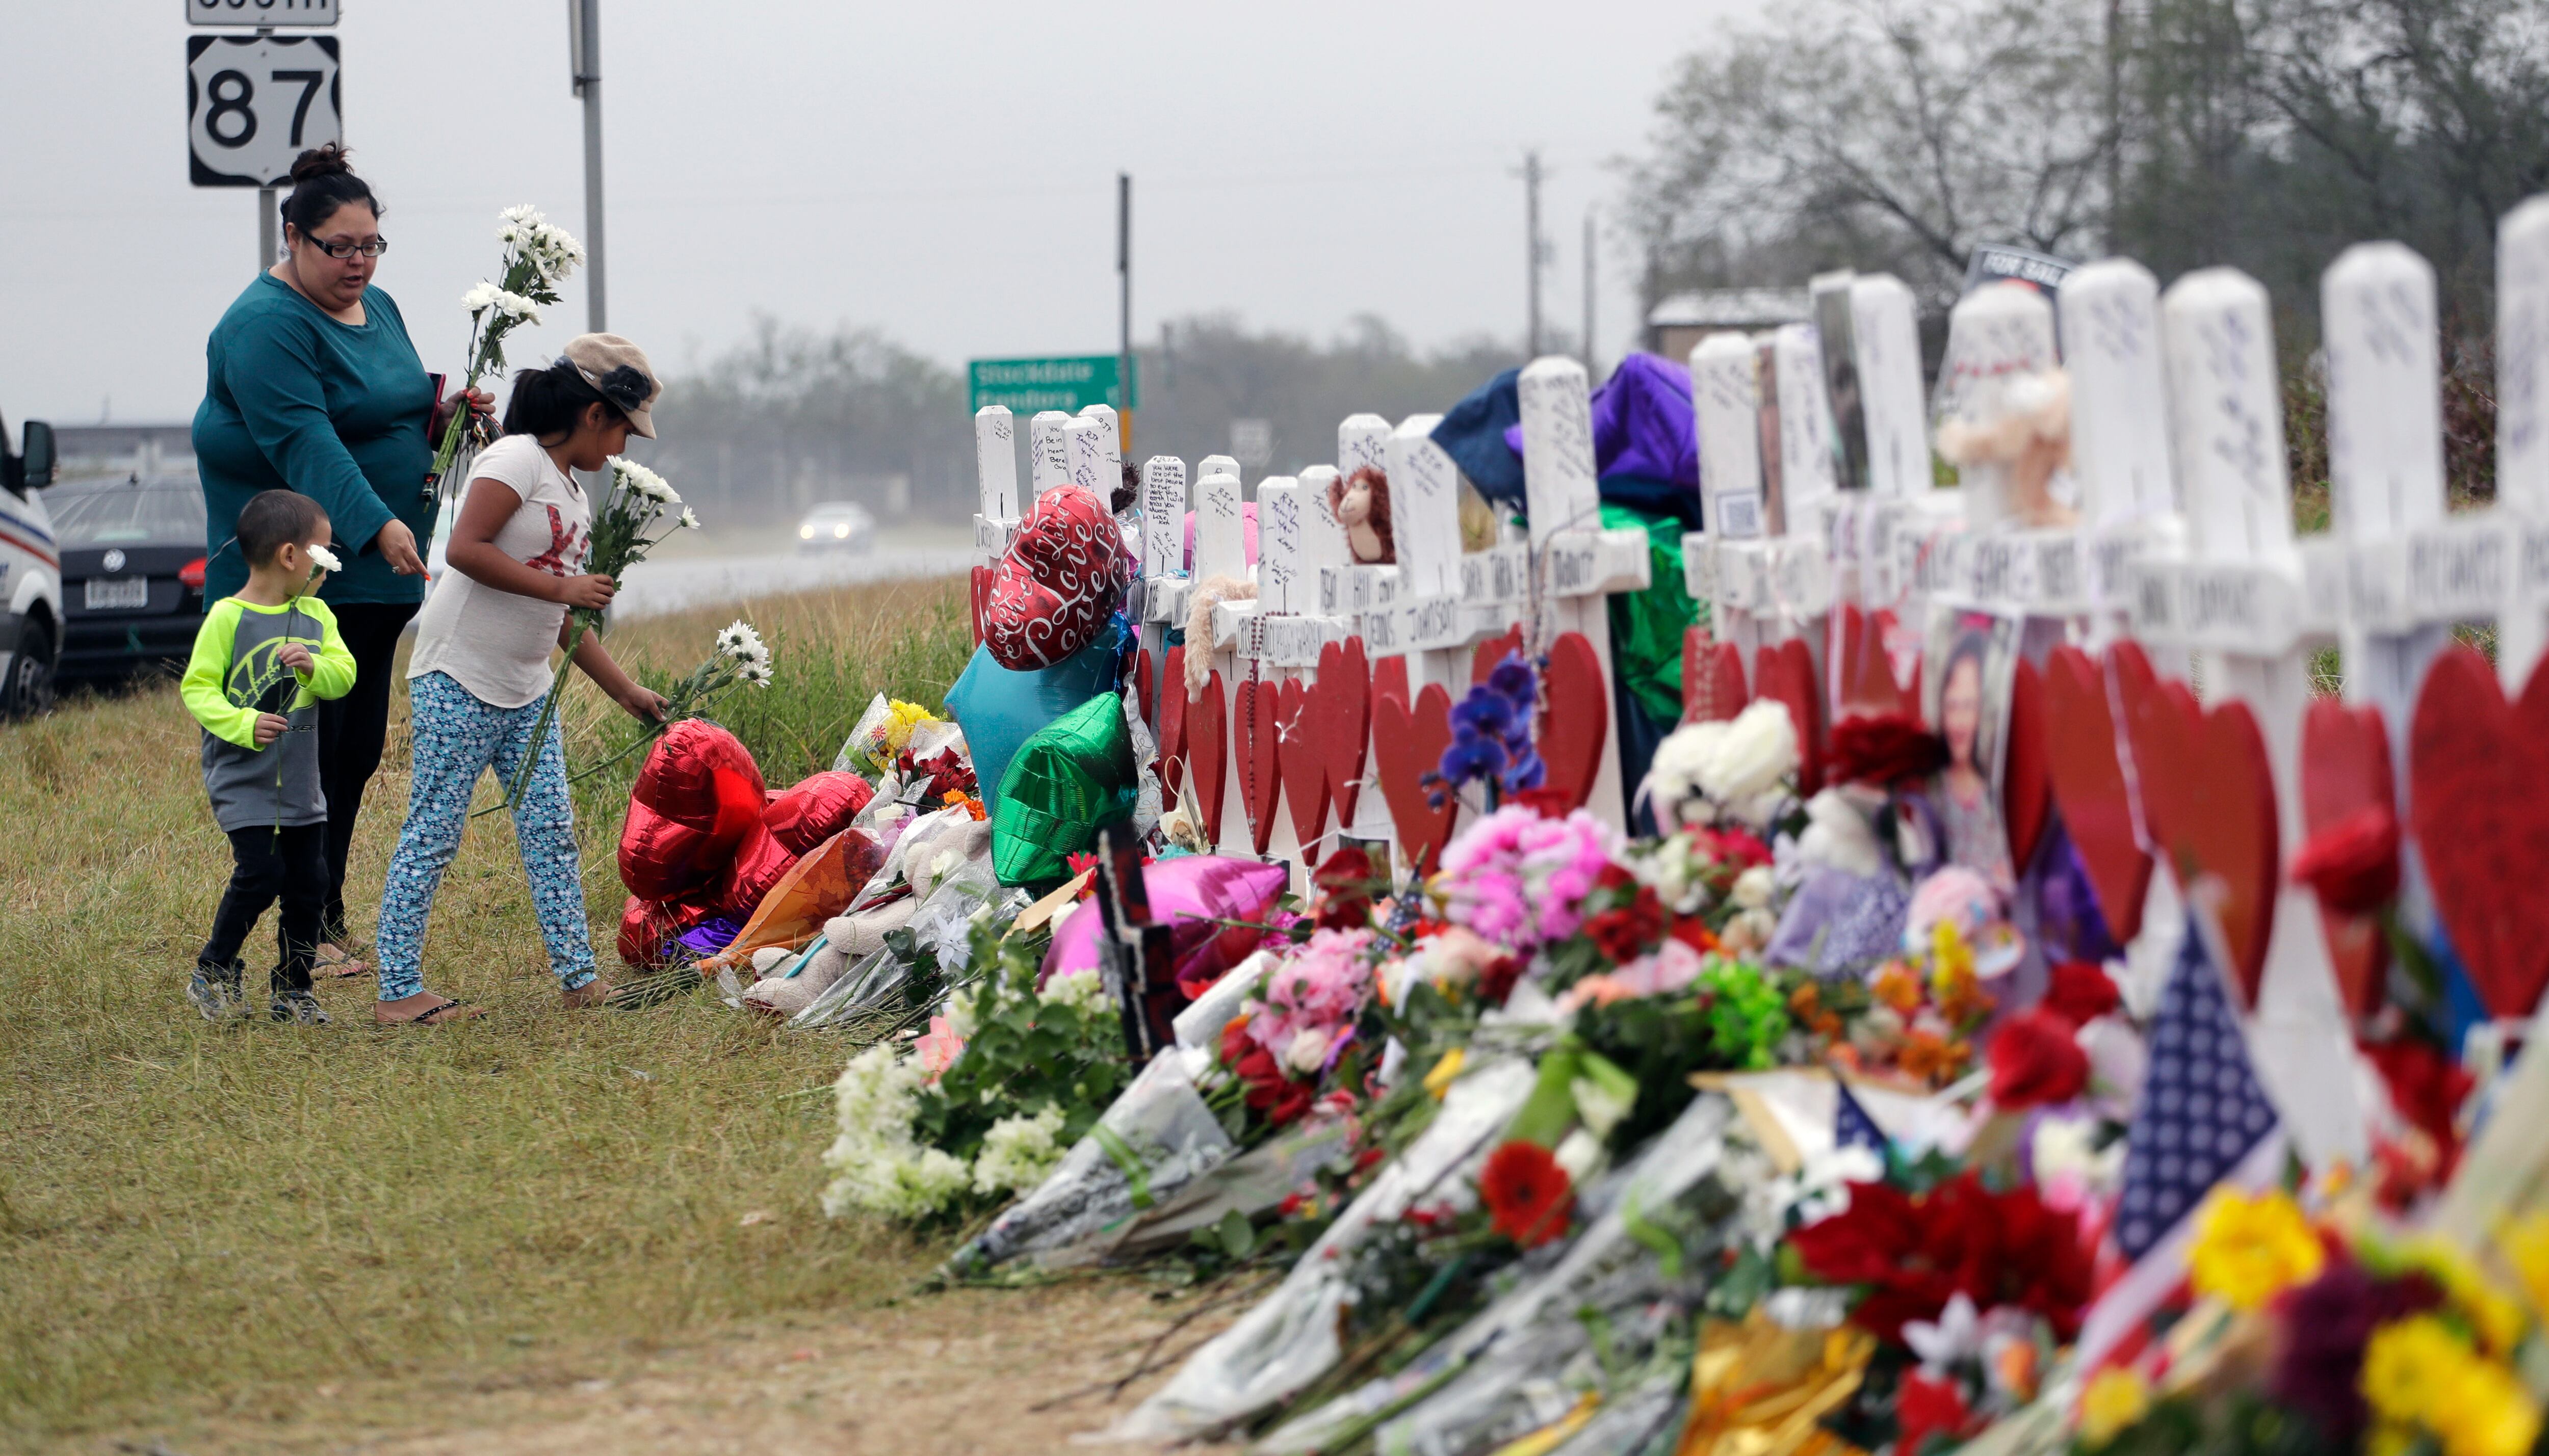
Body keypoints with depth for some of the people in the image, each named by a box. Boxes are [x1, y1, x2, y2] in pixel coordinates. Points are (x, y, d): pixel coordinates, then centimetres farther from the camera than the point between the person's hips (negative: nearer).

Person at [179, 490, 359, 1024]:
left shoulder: (316, 616, 7)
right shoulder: (227, 618, -10)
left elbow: (344, 675, 0)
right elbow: (197, 688, -11)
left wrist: (315, 666, -22)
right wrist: (243, 725, -25)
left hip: (300, 780, 6)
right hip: (242, 777, -6)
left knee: (309, 881, 5)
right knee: (261, 874, -13)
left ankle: (293, 990, 17)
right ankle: (214, 972, 6)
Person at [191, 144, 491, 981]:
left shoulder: (377, 309, 14)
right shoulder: (267, 326, -14)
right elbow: (305, 440, -26)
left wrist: (441, 416, 3)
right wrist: (378, 525, -37)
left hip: (377, 575, 9)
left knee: (359, 751, 10)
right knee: (308, 751, -8)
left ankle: (331, 918, 17)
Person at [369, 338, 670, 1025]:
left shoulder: (573, 496, 17)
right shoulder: (518, 460, -12)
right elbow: (465, 549, -24)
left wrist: (626, 692, 22)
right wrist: (564, 588, -20)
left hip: (524, 691, 9)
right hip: (458, 680, -9)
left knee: (550, 830, 7)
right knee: (433, 832, -5)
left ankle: (579, 978, 10)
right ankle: (398, 991, -3)